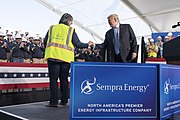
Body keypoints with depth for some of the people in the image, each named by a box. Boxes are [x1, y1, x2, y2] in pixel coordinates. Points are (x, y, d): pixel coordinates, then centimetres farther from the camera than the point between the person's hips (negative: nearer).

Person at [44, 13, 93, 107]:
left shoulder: (52, 28, 12)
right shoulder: (71, 30, 6)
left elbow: (45, 41, 12)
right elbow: (77, 44, 2)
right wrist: (88, 45, 17)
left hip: (52, 56, 1)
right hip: (65, 57, 0)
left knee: (53, 79, 2)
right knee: (64, 79, 11)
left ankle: (54, 101, -2)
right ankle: (64, 101, 16)